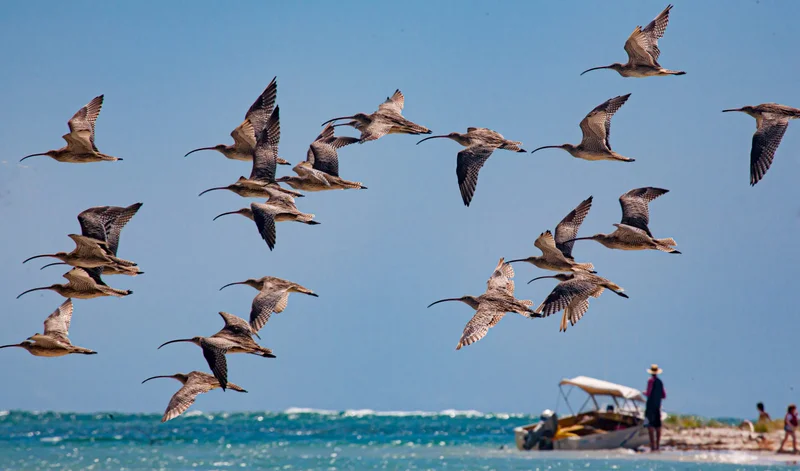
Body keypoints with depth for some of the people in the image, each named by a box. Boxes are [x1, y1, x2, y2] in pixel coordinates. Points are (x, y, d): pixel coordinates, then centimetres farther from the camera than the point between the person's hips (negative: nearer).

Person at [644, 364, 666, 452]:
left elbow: (648, 393, -15)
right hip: (658, 405, 7)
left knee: (650, 426, -10)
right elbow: (664, 396, 15)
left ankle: (653, 445, -19)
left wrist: (645, 393, 7)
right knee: (657, 426, 10)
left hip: (650, 405, -7)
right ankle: (657, 445, 11)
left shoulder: (651, 380, -9)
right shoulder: (660, 382, 11)